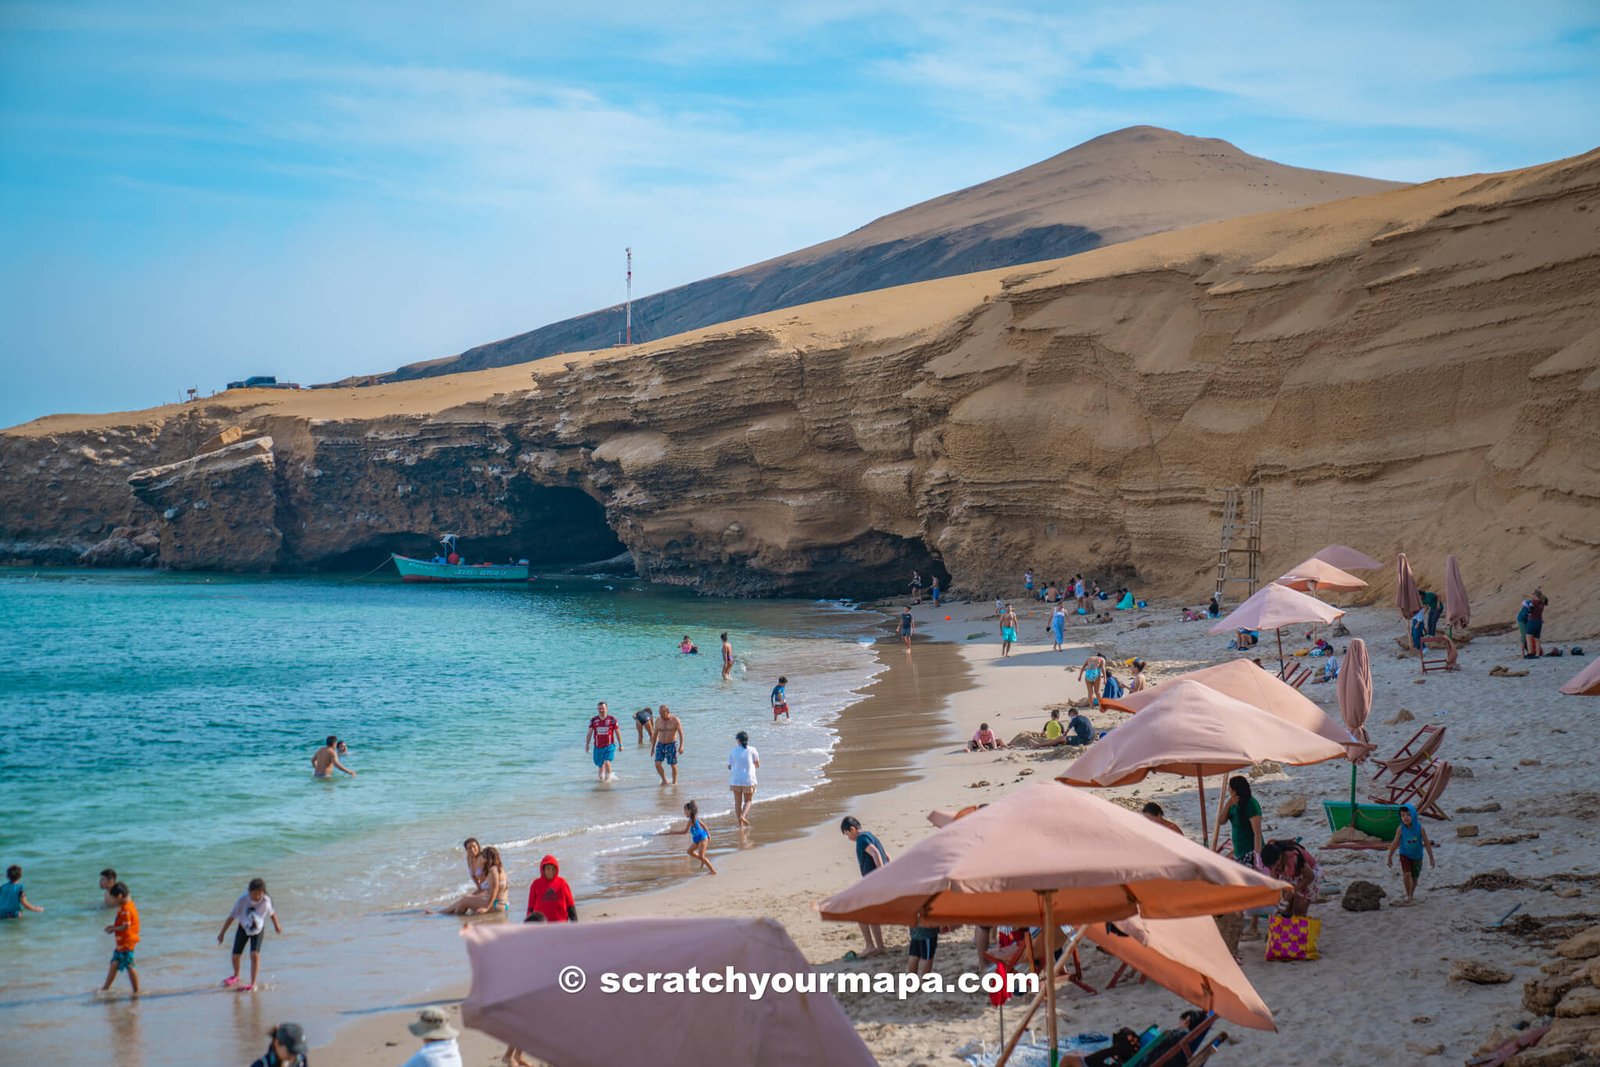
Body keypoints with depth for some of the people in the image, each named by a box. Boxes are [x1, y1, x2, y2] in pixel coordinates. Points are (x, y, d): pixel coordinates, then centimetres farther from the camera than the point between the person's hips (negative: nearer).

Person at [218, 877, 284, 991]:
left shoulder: (266, 901, -24)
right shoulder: (243, 899, -27)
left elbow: (272, 913, -3)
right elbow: (232, 916, -19)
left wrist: (276, 926, 14)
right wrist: (222, 933, -13)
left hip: (258, 930, -1)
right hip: (243, 928, 1)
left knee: (255, 955, -19)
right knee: (236, 955, 4)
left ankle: (253, 984, -11)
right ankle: (236, 976, 36)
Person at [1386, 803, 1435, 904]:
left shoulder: (1420, 828, -18)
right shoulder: (1401, 829, -17)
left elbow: (1427, 843, -9)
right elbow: (1395, 843, -6)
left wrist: (1431, 858, -5)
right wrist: (1389, 857, 0)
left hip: (1417, 856, 1)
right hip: (1405, 855, -1)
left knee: (1414, 876, 15)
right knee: (1407, 874, -18)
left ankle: (1412, 893, 39)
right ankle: (1408, 895, -2)